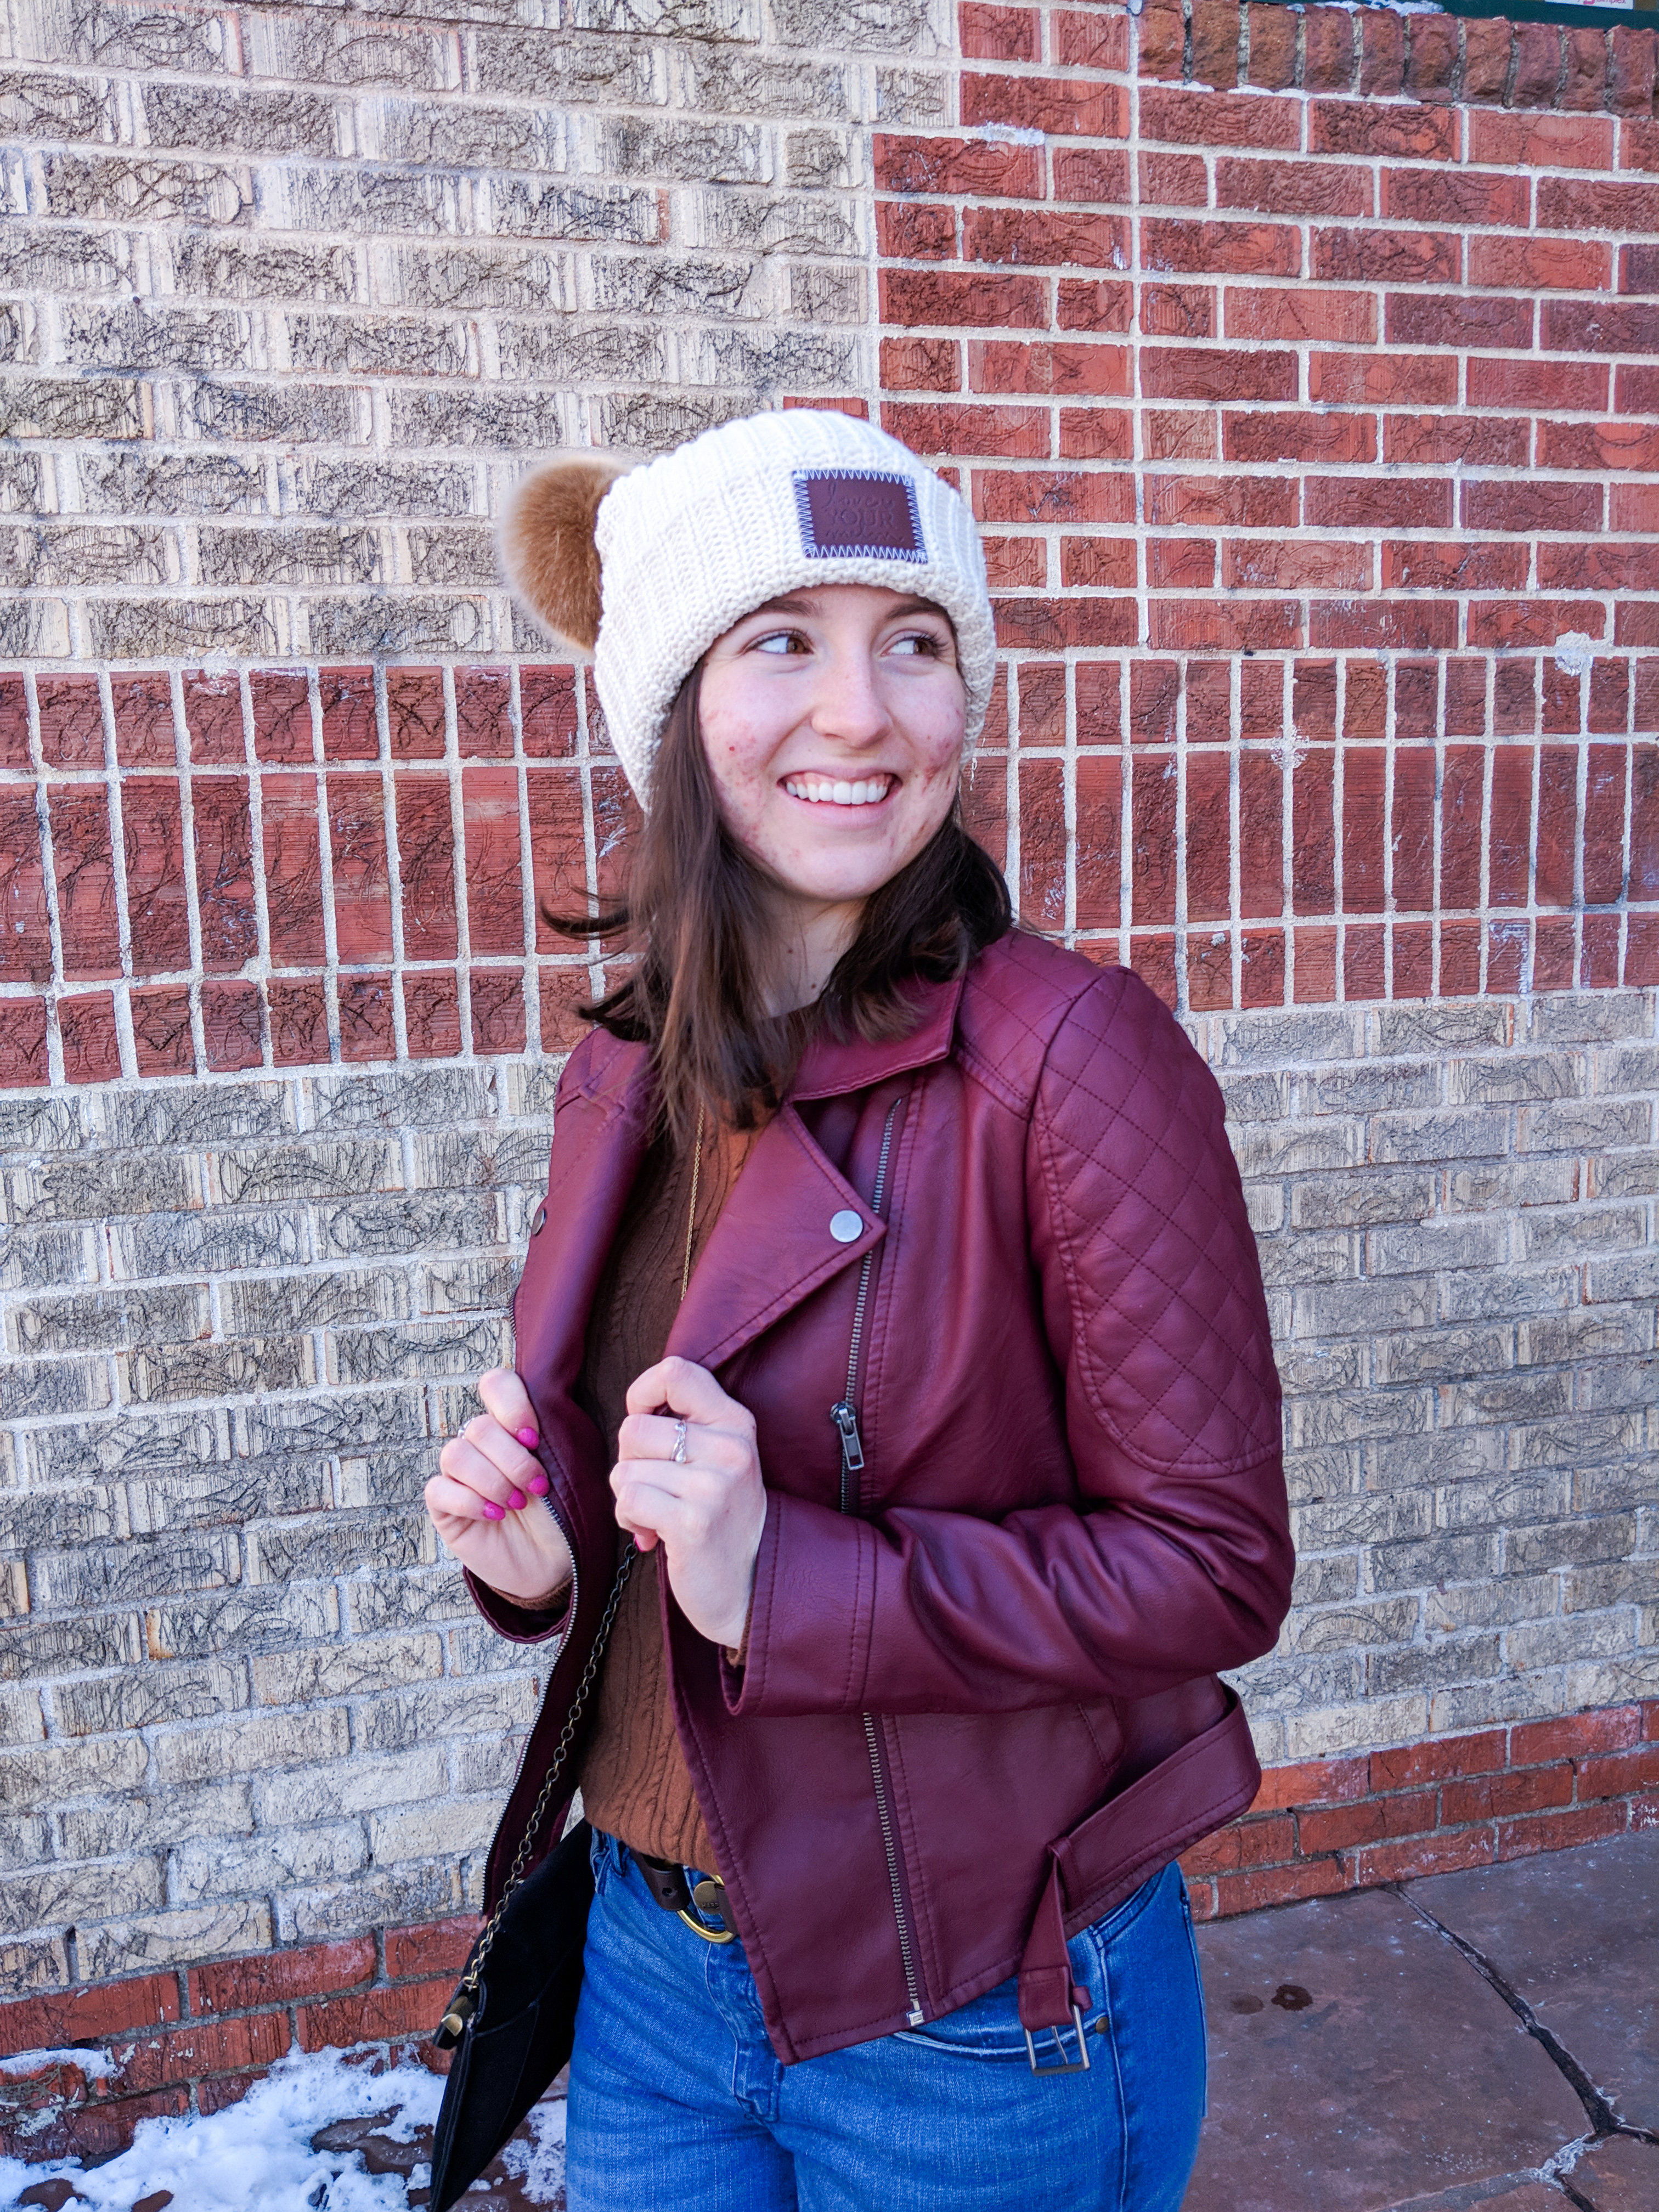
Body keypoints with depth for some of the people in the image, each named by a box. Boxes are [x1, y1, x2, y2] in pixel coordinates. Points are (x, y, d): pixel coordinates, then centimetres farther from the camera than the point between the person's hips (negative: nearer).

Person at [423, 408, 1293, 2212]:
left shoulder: (1070, 1059, -20)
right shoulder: (629, 1073, -1)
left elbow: (1215, 1564, -18)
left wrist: (785, 1582, -26)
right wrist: (534, 1541, -9)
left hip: (975, 2018, -4)